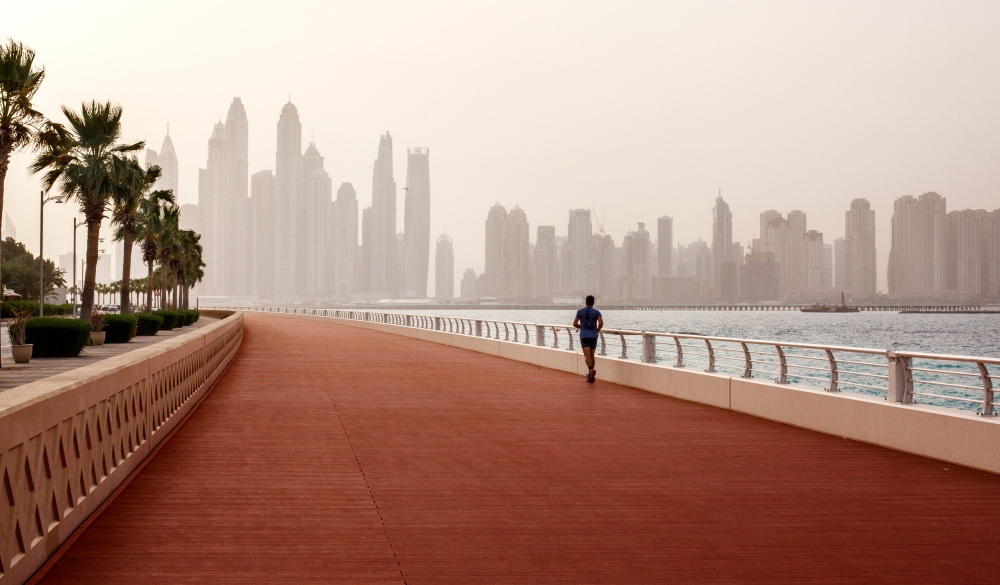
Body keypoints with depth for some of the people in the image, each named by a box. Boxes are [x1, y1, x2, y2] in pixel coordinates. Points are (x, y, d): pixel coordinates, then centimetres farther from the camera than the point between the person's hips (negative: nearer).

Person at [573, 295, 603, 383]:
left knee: (587, 355, -11)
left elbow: (575, 324, 2)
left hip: (584, 336, -2)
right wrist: (598, 330, 6)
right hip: (593, 335, 2)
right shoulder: (597, 312, 1)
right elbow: (601, 323, -13)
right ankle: (590, 376, 17)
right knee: (592, 355, 13)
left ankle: (591, 370, -38)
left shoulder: (580, 312, 3)